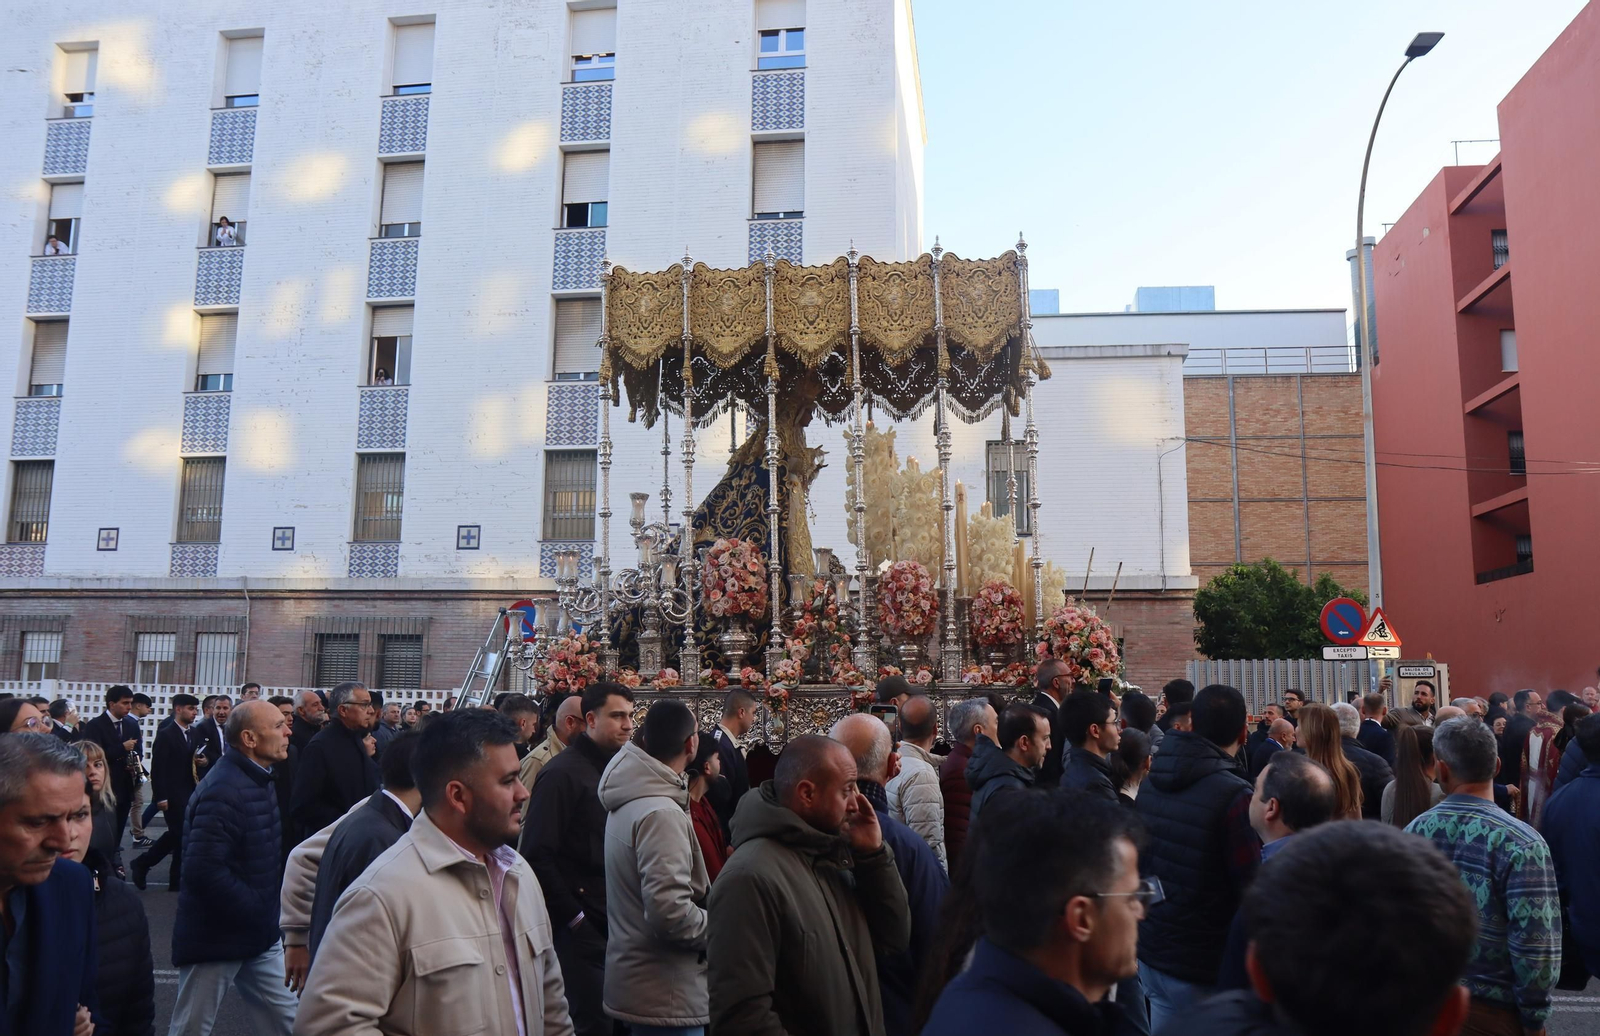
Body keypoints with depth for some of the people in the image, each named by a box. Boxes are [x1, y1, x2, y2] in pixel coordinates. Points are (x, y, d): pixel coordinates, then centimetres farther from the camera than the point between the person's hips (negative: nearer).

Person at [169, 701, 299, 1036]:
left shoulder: (258, 779, 8)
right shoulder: (223, 791, -24)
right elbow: (204, 870, -31)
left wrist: (269, 914, 8)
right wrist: (260, 912, -21)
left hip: (259, 936, 9)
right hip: (216, 937, -9)